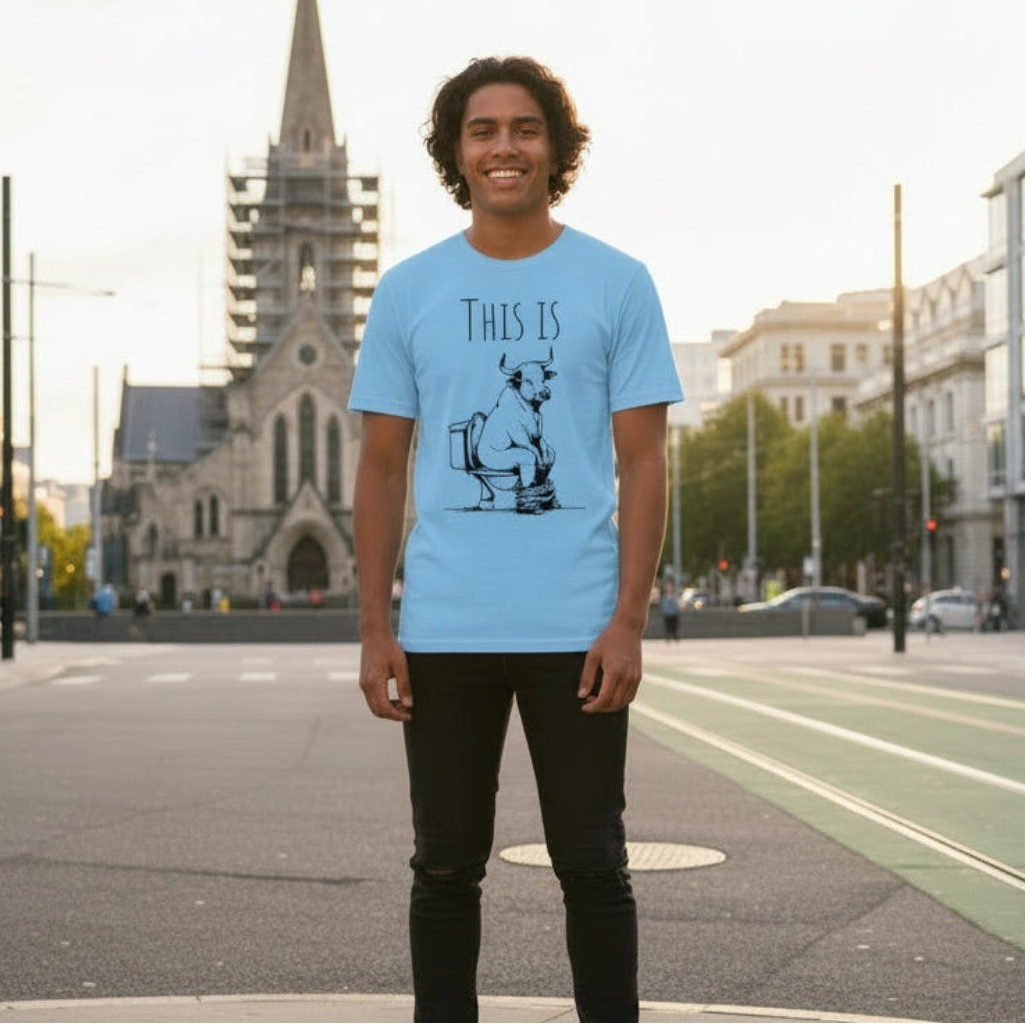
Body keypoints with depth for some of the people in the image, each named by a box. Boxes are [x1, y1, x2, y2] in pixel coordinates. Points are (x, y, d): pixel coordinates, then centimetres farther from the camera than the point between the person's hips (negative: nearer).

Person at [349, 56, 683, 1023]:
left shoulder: (617, 284, 3)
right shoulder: (407, 291, 7)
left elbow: (642, 462, 0)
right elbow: (382, 468, 7)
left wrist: (628, 622, -8)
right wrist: (375, 629, 0)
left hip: (577, 630, -1)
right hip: (443, 633, 2)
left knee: (591, 865, 6)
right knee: (446, 868, 11)